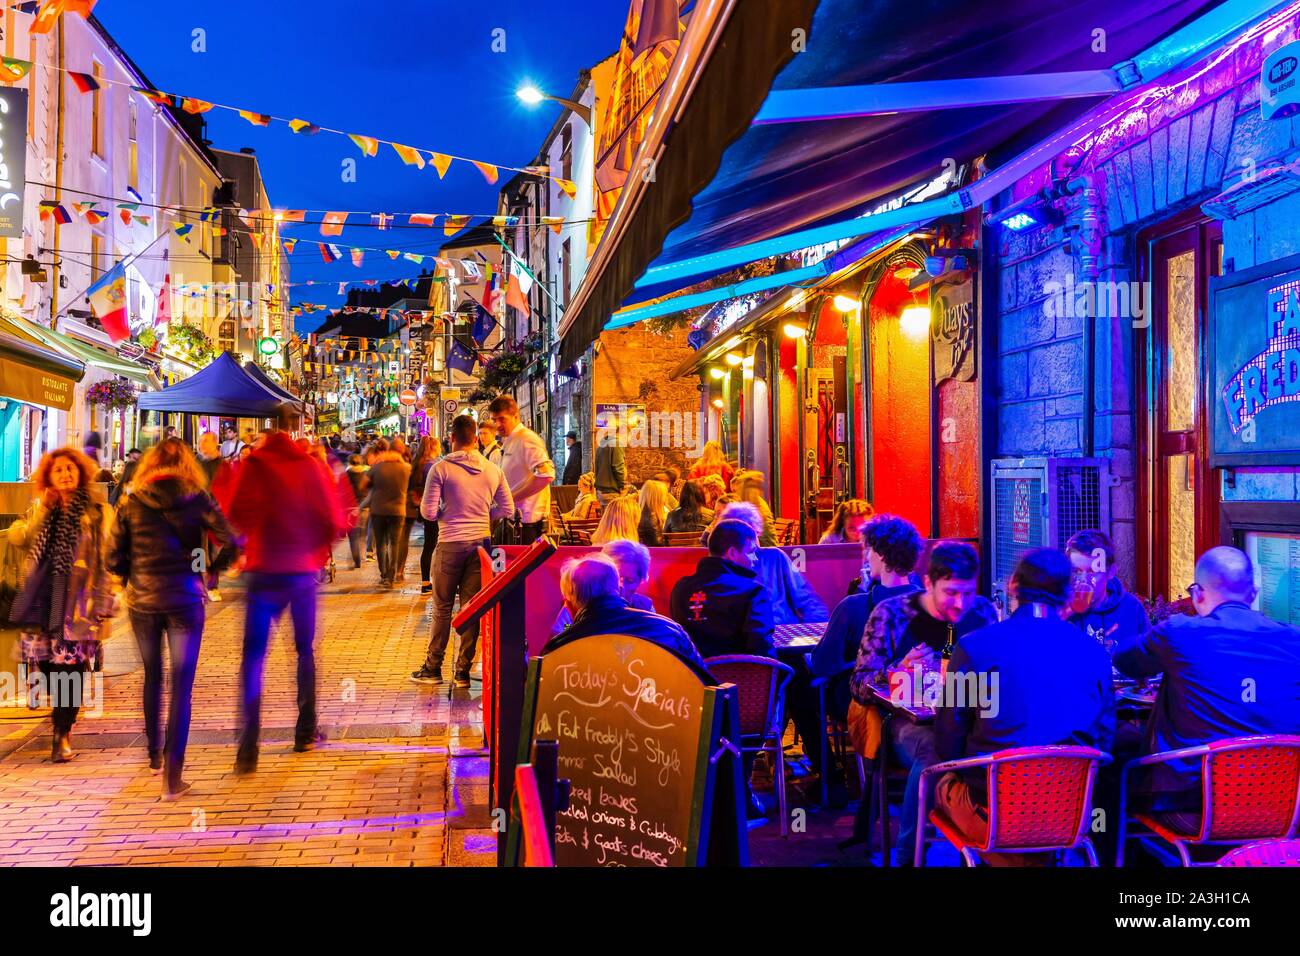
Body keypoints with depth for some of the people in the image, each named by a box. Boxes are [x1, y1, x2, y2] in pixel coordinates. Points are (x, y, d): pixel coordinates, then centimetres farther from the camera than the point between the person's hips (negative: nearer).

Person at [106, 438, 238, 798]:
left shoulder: (132, 503, 0)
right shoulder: (198, 499, -4)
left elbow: (114, 559, -1)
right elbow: (230, 544, -13)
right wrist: (209, 570, 4)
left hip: (142, 602, 2)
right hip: (185, 600, -2)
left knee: (152, 678, 22)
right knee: (181, 687, 0)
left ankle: (154, 754, 35)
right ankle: (172, 777, -5)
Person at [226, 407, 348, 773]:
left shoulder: (253, 465, -7)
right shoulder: (310, 465, -2)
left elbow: (237, 517, -15)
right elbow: (334, 519, -3)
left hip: (264, 571, -2)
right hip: (305, 568, 2)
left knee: (253, 656, 1)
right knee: (305, 650, 17)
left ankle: (248, 748, -8)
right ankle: (306, 732, 23)